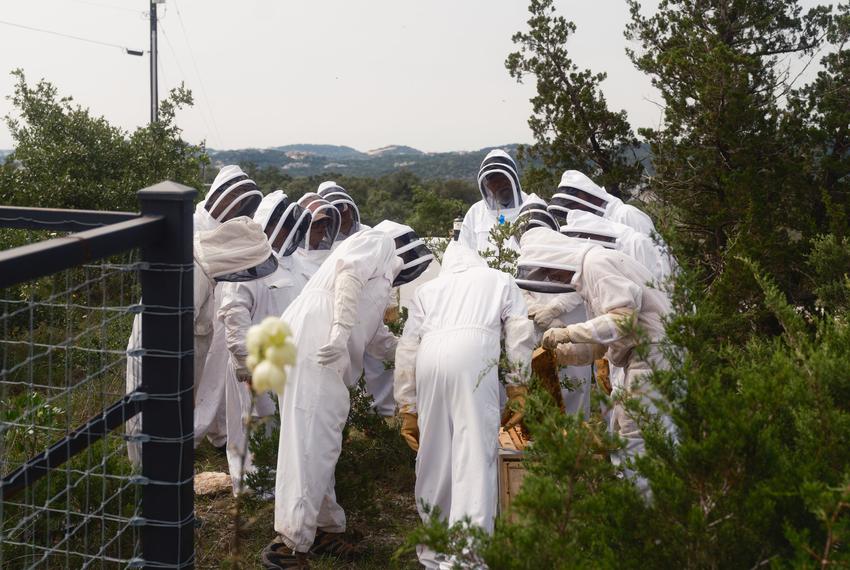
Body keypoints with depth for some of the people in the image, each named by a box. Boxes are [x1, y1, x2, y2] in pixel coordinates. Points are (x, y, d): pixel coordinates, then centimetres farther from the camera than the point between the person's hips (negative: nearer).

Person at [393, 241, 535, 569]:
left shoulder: (427, 289, 31)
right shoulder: (499, 280, 29)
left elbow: (406, 350, 22)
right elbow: (521, 334, 14)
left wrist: (407, 408, 22)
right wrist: (517, 389, 15)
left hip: (430, 359, 3)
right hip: (473, 355, -3)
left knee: (434, 458, 13)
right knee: (475, 455, -5)